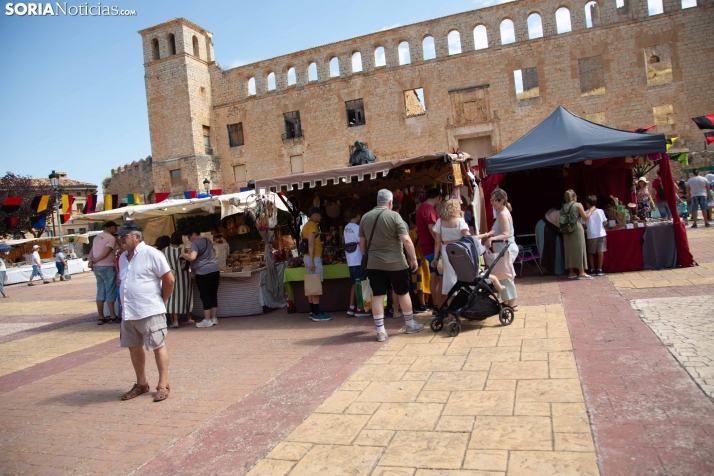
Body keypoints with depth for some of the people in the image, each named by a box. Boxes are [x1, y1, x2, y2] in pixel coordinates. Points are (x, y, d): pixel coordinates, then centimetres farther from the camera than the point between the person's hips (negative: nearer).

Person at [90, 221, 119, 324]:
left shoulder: (97, 237, 16)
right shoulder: (111, 238, -9)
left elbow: (92, 251, 7)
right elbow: (106, 253, -17)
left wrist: (90, 261, -6)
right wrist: (94, 261, -7)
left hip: (97, 267, 8)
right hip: (107, 267, -8)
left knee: (100, 292, 9)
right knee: (110, 292, -2)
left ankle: (101, 318, 10)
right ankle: (113, 317, 1)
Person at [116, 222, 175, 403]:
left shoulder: (151, 254, -11)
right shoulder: (123, 257, 12)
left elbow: (169, 280, -11)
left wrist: (161, 301, -1)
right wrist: (125, 301, 13)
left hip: (150, 312, -8)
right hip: (128, 313, 8)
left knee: (158, 347, 1)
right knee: (134, 347, 14)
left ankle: (163, 385, 11)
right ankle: (141, 383, 30)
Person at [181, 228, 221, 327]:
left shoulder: (195, 243, -8)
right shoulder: (208, 241, 17)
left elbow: (192, 257, -24)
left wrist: (183, 255, -4)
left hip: (203, 272, -7)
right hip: (215, 270, 8)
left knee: (205, 296, -1)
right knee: (213, 294, 10)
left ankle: (207, 320, 3)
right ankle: (214, 318, 15)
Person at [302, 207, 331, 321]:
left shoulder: (307, 225, 19)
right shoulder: (312, 225, -11)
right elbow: (310, 244, -19)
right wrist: (312, 261, -22)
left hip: (309, 257, 10)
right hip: (314, 258, -10)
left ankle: (313, 312, 12)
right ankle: (317, 313, -10)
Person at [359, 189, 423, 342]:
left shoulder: (365, 217, 5)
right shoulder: (394, 216, -9)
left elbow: (362, 242, 12)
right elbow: (406, 240, -14)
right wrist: (413, 258, -5)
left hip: (374, 264, 4)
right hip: (396, 263, -3)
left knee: (378, 296, 4)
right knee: (403, 293, 12)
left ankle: (380, 331, 6)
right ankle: (410, 325, 25)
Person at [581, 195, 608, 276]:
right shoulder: (600, 211, 0)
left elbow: (584, 225, -8)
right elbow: (605, 223, 2)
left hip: (591, 235, -2)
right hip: (601, 234, 2)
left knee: (591, 253, 11)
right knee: (600, 251, 5)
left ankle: (592, 270, 12)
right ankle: (599, 270, 6)